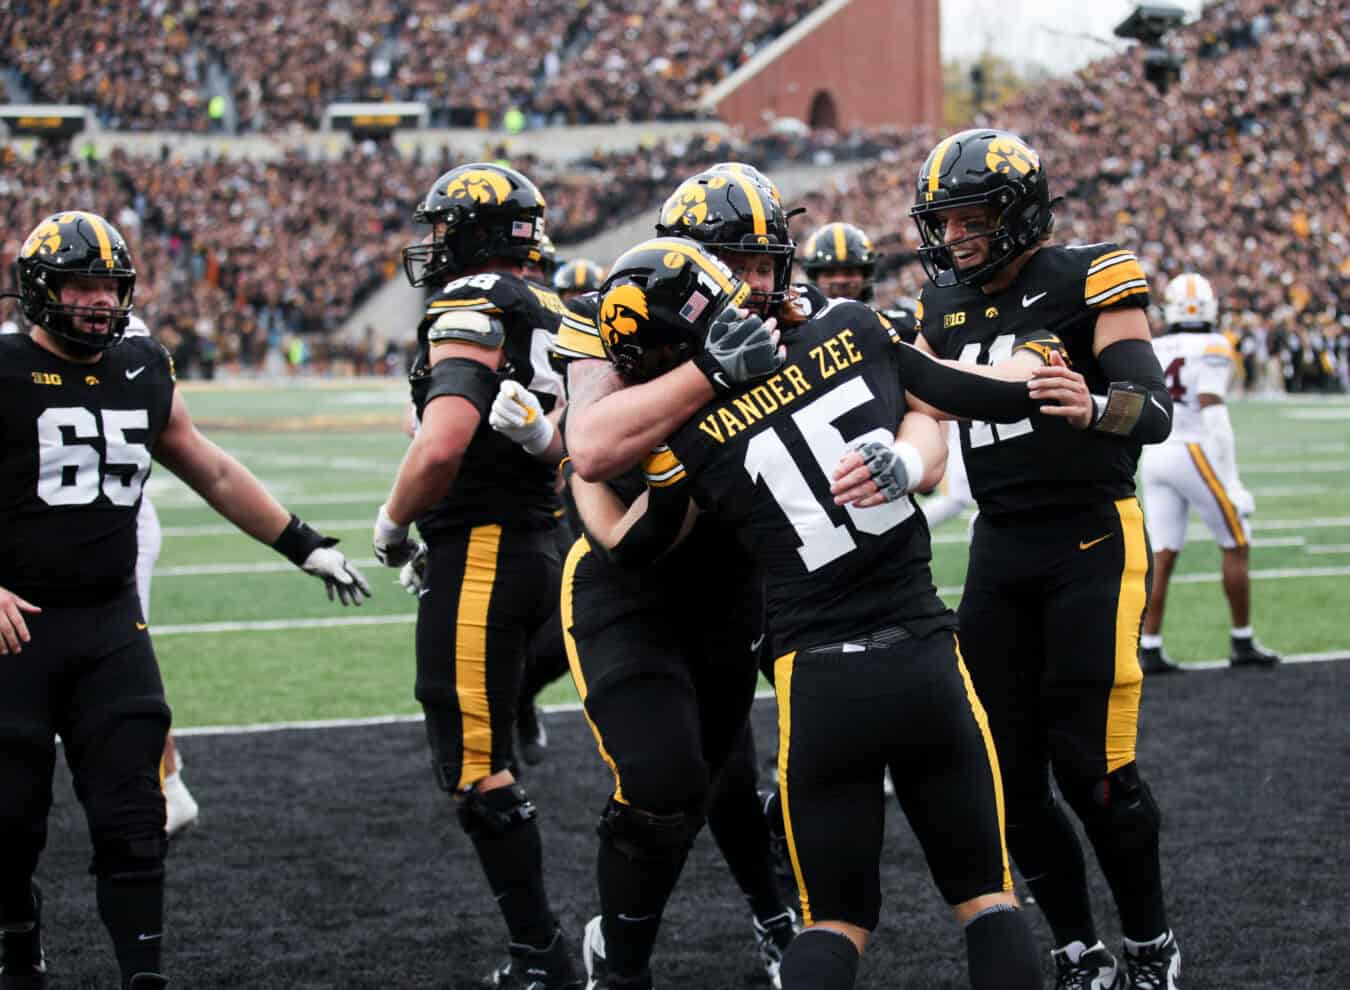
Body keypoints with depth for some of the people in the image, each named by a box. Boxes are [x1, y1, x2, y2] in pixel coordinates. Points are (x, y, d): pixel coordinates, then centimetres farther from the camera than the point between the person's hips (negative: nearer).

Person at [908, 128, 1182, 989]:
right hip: (1000, 546, 6)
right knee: (1006, 778, 3)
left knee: (1091, 764, -9)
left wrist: (1091, 406, -43)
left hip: (1091, 538, -6)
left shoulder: (1085, 281, -9)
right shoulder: (946, 306, 10)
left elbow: (1155, 412, -20)